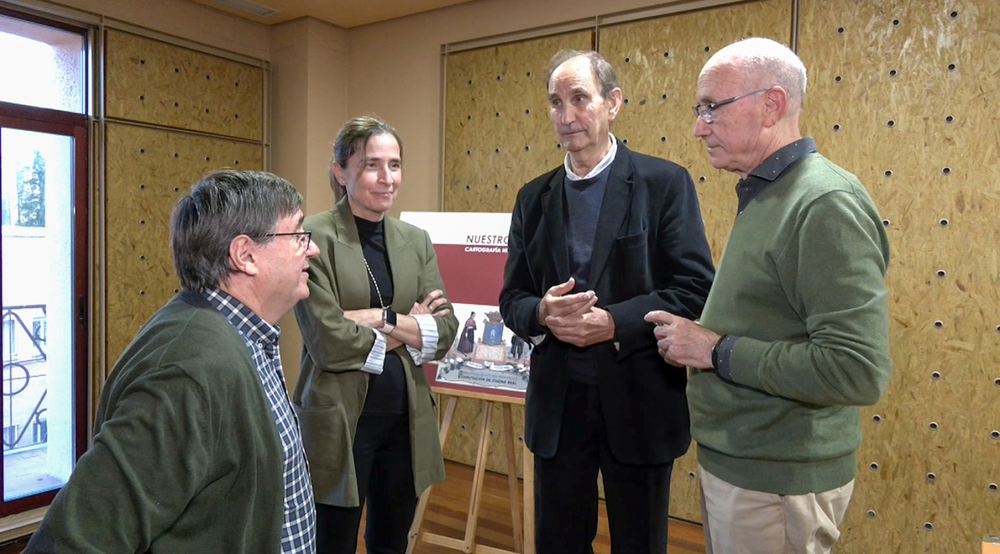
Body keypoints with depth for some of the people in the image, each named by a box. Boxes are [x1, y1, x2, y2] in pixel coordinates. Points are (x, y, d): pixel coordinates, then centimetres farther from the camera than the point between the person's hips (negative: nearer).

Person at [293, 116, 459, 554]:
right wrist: (407, 328, -10)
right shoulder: (315, 237, -9)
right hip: (339, 419, -5)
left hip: (406, 418, 5)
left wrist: (381, 319, -15)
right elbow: (328, 342, -18)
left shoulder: (415, 240, 7)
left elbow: (445, 332, -2)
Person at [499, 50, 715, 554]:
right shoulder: (533, 197, 7)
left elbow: (696, 289, -10)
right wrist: (542, 313, -16)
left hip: (639, 399, -3)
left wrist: (614, 323, -22)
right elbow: (512, 298, 7)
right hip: (557, 399, 4)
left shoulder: (664, 183, -5)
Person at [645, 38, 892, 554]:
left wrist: (717, 351, -21)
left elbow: (859, 370, -27)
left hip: (777, 476, -8)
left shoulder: (827, 204, -20)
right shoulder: (764, 196, 9)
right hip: (735, 458, 9)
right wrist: (698, 336, 0)